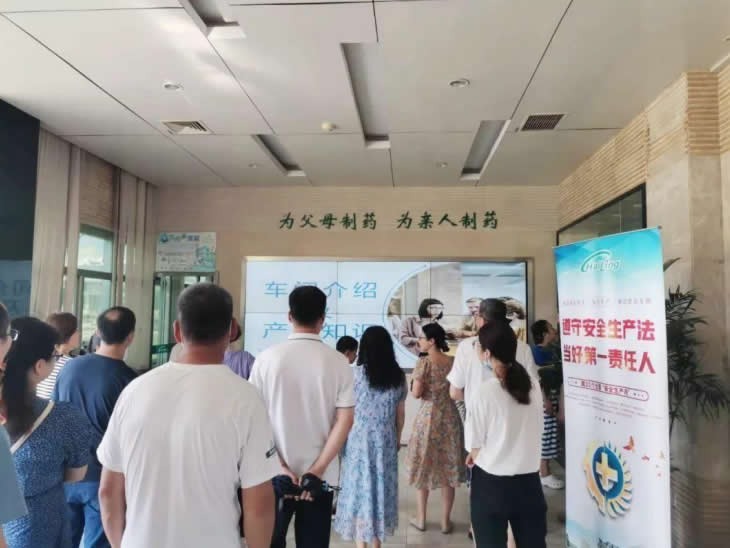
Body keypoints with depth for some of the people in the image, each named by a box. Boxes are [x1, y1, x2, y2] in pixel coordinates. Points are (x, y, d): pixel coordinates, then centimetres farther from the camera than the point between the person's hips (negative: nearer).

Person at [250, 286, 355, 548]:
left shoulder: (267, 358, -7)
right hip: (320, 475, 0)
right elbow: (345, 420, -11)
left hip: (274, 472, 1)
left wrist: (279, 466, -6)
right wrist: (317, 469, -9)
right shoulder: (337, 361, -7)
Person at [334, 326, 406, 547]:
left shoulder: (357, 373, -11)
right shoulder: (398, 376, -1)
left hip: (359, 439, -3)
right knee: (381, 485, 15)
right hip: (385, 440, 3)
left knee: (359, 487, 8)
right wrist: (397, 438, 20)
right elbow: (400, 413, 6)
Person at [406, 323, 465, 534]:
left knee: (424, 466, 12)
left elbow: (416, 393, -16)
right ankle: (445, 521, 18)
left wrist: (415, 384, 3)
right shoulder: (454, 362, -2)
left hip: (428, 416, -3)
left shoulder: (423, 362, -14)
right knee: (449, 468, 11)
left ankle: (421, 519, 22)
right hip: (450, 417, 3)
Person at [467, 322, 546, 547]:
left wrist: (474, 455, 13)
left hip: (491, 481, -4)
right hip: (528, 479, 4)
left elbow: (476, 446, -9)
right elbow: (536, 432, 7)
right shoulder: (533, 384, -5)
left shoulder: (484, 392, -18)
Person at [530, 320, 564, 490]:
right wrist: (546, 400, -21)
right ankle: (545, 475, 3)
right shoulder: (538, 351, -15)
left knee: (547, 435, 13)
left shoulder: (549, 351, 13)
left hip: (552, 396, 9)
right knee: (545, 435, -4)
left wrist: (556, 401, 20)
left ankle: (541, 470, 22)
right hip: (544, 397, -9)